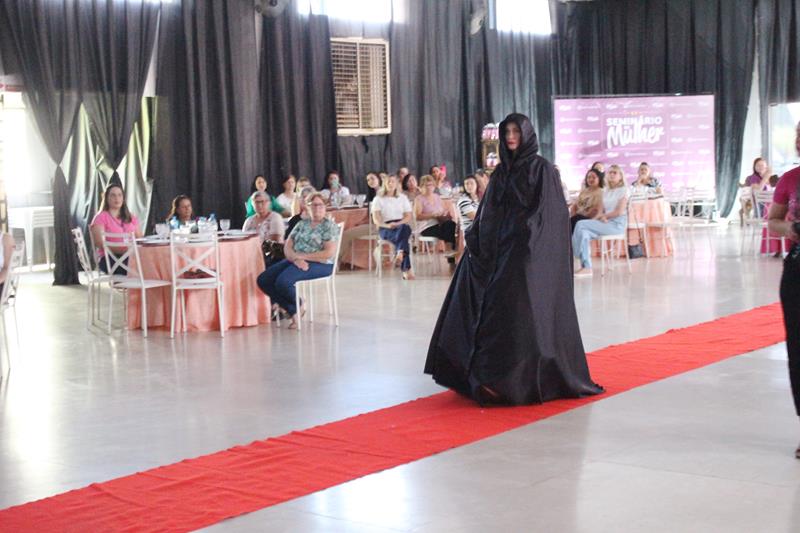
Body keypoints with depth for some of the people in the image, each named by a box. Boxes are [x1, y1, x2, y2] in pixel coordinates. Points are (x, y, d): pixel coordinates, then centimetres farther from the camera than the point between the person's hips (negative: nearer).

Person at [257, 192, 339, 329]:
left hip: (319, 264, -7)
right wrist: (296, 259, -15)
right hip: (295, 261, 7)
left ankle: (297, 305, 2)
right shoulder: (302, 224, 16)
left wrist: (303, 256, -14)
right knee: (263, 280, -12)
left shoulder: (330, 226, -1)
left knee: (282, 281, -31)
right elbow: (287, 247, 7)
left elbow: (329, 253, -13)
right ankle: (293, 311, -5)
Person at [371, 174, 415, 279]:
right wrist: (386, 225, -20)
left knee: (405, 228, -39)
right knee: (403, 236, -36)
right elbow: (376, 219, 1)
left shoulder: (403, 198, 20)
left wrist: (398, 223, -13)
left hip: (401, 225, 2)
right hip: (385, 229, -2)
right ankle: (406, 269, -49)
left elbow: (408, 217, 9)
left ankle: (400, 254, -55)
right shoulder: (378, 199, 14)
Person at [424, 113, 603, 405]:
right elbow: (488, 212, 13)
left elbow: (548, 211, -10)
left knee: (523, 309, -11)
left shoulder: (541, 168, -4)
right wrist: (475, 241, 2)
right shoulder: (501, 171, 15)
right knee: (490, 305, 2)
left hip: (530, 251, -7)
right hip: (499, 248, 7)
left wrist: (524, 236, -20)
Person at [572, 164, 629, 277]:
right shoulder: (605, 191, 19)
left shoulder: (623, 190, -1)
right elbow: (603, 210, 12)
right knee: (584, 232, -24)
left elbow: (619, 212, -10)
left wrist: (602, 216, -6)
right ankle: (586, 267, -29)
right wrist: (602, 217, -11)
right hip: (606, 222, 6)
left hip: (618, 224, -6)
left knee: (581, 224, -21)